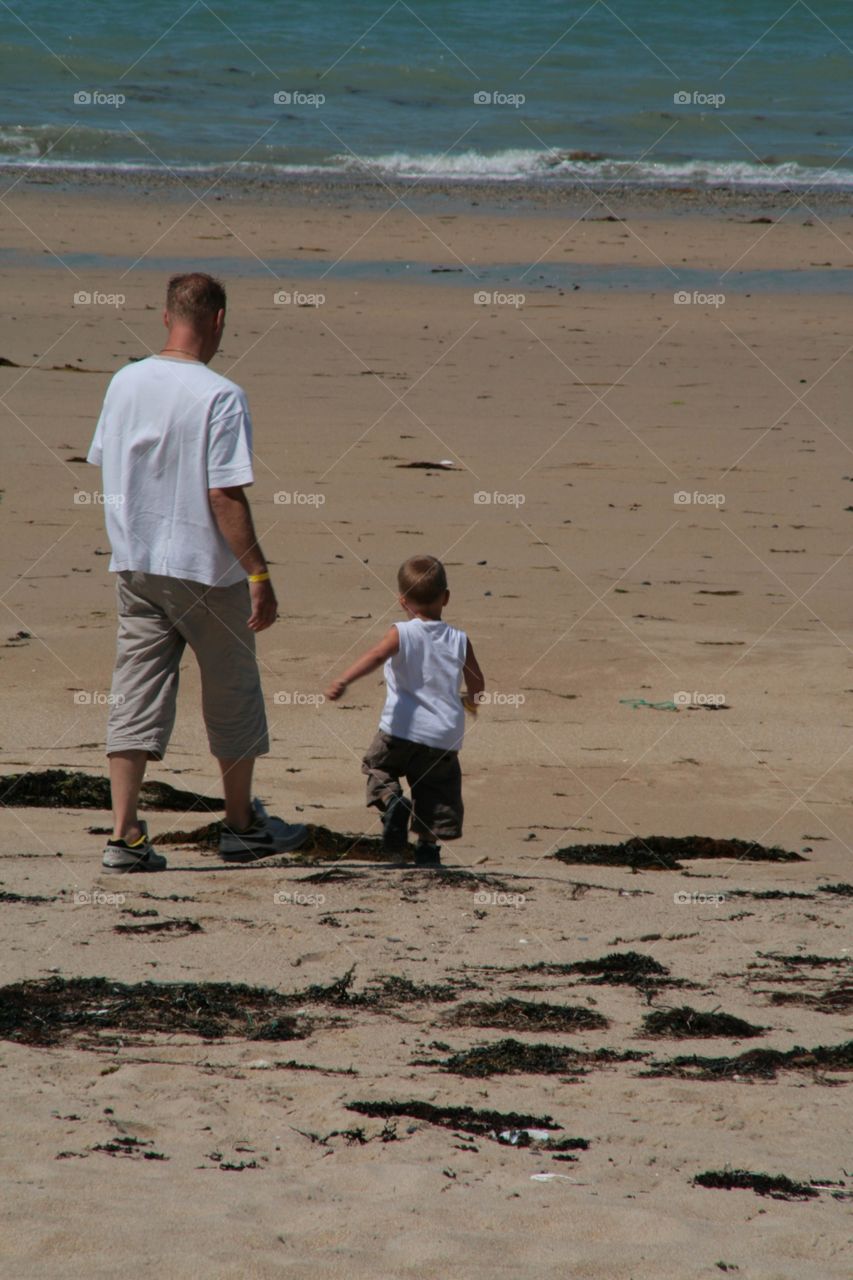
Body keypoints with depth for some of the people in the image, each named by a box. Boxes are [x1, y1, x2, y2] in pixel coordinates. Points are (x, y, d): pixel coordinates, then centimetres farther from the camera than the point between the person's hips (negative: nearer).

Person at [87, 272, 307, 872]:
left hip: (134, 565, 5)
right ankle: (242, 826, 25)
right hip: (205, 569, -5)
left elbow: (106, 470, 12)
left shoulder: (125, 383, 3)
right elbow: (225, 496, -20)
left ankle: (124, 834, -4)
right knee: (233, 696, 12)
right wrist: (259, 574, -16)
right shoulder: (219, 396, -17)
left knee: (136, 697, 5)